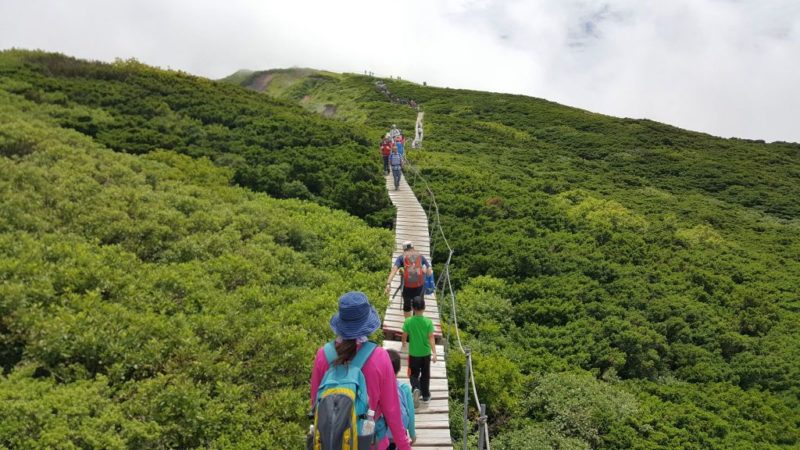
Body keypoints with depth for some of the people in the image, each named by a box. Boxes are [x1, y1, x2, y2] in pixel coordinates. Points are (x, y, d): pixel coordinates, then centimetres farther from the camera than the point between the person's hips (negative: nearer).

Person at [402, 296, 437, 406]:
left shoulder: (408, 321, -13)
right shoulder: (428, 322, -14)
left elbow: (404, 336, -3)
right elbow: (431, 338, -16)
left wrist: (404, 344, 19)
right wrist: (434, 353, -14)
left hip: (413, 353, 0)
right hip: (426, 353, 1)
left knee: (414, 374, 15)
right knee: (425, 375, 17)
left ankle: (416, 388, -13)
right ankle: (426, 397, 25)